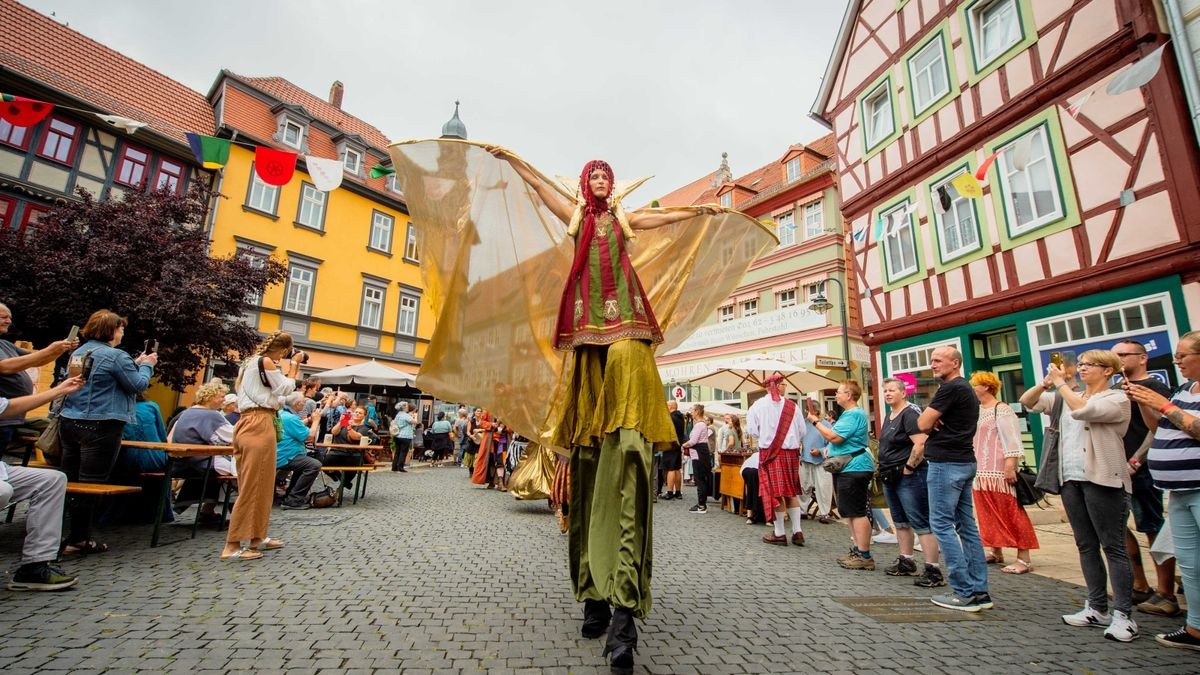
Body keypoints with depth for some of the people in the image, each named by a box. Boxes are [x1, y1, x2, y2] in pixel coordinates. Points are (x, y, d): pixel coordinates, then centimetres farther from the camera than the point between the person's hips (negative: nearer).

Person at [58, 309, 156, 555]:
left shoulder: (79, 352, 13)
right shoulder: (115, 356, -14)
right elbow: (138, 384, -10)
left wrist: (135, 364, 19)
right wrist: (147, 365, 6)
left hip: (69, 422, 9)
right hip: (100, 426, -9)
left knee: (69, 481, 14)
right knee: (90, 485, -2)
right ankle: (77, 539, 4)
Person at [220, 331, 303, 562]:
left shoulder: (251, 362, 19)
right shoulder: (266, 362, -9)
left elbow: (277, 387, 21)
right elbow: (286, 389, -2)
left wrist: (290, 366, 19)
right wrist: (293, 364, 6)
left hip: (248, 423, 10)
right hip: (259, 425, -10)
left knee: (254, 484, 14)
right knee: (254, 485, -5)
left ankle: (256, 538, 23)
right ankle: (232, 546, -1)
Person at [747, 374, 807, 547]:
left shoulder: (758, 405, -6)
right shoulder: (792, 406, -1)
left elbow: (752, 430, -4)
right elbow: (802, 431, 3)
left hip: (769, 452, -2)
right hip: (791, 453, 3)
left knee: (774, 492, 3)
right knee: (791, 491, 14)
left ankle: (779, 534, 9)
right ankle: (797, 531, 16)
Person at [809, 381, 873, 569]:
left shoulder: (854, 414, -17)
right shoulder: (849, 413, 18)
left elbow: (834, 437, -23)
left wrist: (815, 422, -12)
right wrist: (830, 450, 12)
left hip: (854, 468, -11)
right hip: (846, 467, 11)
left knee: (857, 513, -7)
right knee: (849, 512, 16)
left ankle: (865, 556, -1)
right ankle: (858, 549, 24)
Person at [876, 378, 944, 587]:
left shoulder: (909, 413, -14)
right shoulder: (889, 416, 15)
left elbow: (920, 444, -25)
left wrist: (909, 468, -18)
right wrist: (885, 469, 16)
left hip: (909, 477, -10)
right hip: (891, 477, 10)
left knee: (921, 523, -6)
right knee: (901, 521, 17)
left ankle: (933, 570, -1)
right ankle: (906, 562, 28)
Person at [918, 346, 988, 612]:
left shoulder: (950, 388, -14)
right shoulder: (967, 389, 18)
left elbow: (922, 424, -16)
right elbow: (931, 424, 19)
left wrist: (928, 417, 4)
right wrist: (934, 421, -2)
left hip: (946, 463, -10)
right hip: (964, 461, 10)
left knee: (942, 524, -5)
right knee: (967, 525, 11)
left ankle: (964, 592, -2)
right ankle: (979, 590, 15)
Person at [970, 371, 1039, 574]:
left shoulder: (1001, 410, -8)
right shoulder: (976, 411, 15)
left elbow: (1012, 439, -14)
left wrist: (1010, 466, -20)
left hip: (998, 472, -8)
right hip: (980, 472, 8)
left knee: (1010, 513, -4)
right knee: (988, 514, 13)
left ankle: (1023, 558, 1)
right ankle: (996, 551, 23)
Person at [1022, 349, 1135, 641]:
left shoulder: (1117, 398, -2)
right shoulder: (1067, 397, 16)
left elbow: (1082, 409, -20)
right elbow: (1027, 402, 13)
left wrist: (1060, 383, -11)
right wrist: (1045, 382, -1)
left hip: (1102, 480, -6)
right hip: (1071, 479, 6)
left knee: (1113, 547, -3)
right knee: (1086, 546, 10)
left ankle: (1123, 615, 2)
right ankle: (1097, 608, 18)